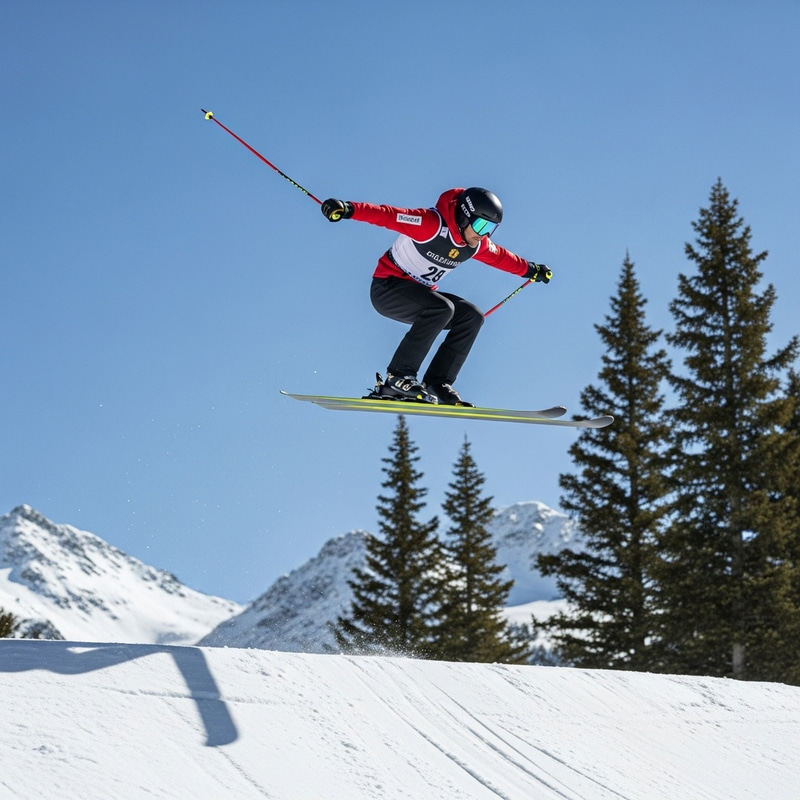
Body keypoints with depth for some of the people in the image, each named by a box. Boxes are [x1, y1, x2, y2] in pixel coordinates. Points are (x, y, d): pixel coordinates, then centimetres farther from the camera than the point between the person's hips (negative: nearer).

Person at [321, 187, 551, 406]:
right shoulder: (431, 224, -24)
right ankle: (398, 377, -31)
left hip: (419, 293, 9)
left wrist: (528, 269, 35)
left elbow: (500, 256, 22)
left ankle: (437, 384, -8)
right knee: (442, 307, -32)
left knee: (472, 316, -4)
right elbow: (387, 215, -31)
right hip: (387, 288, -9)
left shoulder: (477, 244, 1)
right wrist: (348, 209, -44)